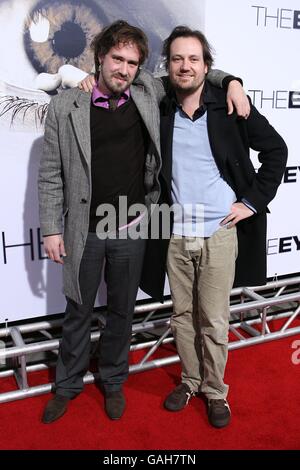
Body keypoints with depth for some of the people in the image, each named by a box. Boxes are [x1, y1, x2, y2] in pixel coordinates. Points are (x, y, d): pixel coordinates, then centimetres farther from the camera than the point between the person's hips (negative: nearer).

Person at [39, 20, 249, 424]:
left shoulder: (147, 93, 0)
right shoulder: (65, 107, -4)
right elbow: (51, 174, -1)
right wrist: (51, 228, -4)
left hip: (131, 231, 1)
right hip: (85, 232, -1)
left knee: (122, 311, 16)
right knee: (78, 312, 14)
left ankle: (113, 381, 38)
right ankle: (68, 384, 37)